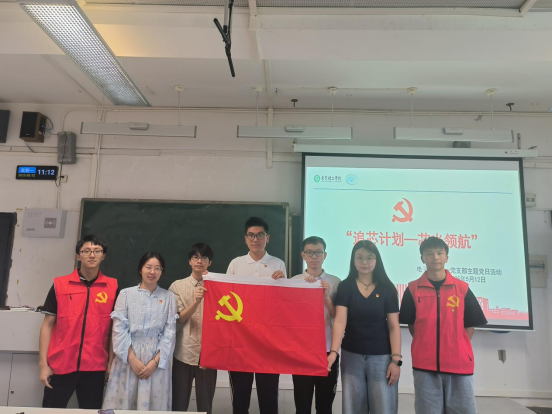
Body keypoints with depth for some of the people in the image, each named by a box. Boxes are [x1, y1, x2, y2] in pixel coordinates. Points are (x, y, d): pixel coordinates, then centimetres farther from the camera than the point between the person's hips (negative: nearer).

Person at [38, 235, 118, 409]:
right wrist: (43, 364, -1)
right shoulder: (59, 284, 0)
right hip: (60, 365, 0)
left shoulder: (113, 287, 1)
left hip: (95, 367, 0)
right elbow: (47, 325, 2)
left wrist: (111, 361, 3)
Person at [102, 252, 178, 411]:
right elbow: (119, 329, -3)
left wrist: (155, 361, -8)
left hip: (157, 361, 0)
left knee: (153, 404, 4)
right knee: (123, 402, 5)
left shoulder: (168, 297, 3)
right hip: (128, 358, 0)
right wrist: (132, 358, -10)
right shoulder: (126, 294, 1)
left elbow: (170, 333, 1)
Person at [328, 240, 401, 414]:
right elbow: (340, 321, -12)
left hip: (382, 357, 0)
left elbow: (393, 326, -2)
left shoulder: (387, 288, -1)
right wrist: (334, 351, -24)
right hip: (351, 357, 1)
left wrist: (396, 359, -9)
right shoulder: (345, 286, -3)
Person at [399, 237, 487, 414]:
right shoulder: (412, 289, 2)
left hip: (459, 364, 1)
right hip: (425, 365, -1)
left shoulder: (462, 288, 4)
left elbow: (470, 325, 9)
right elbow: (411, 324, 8)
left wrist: (458, 350, 2)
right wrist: (425, 348, 1)